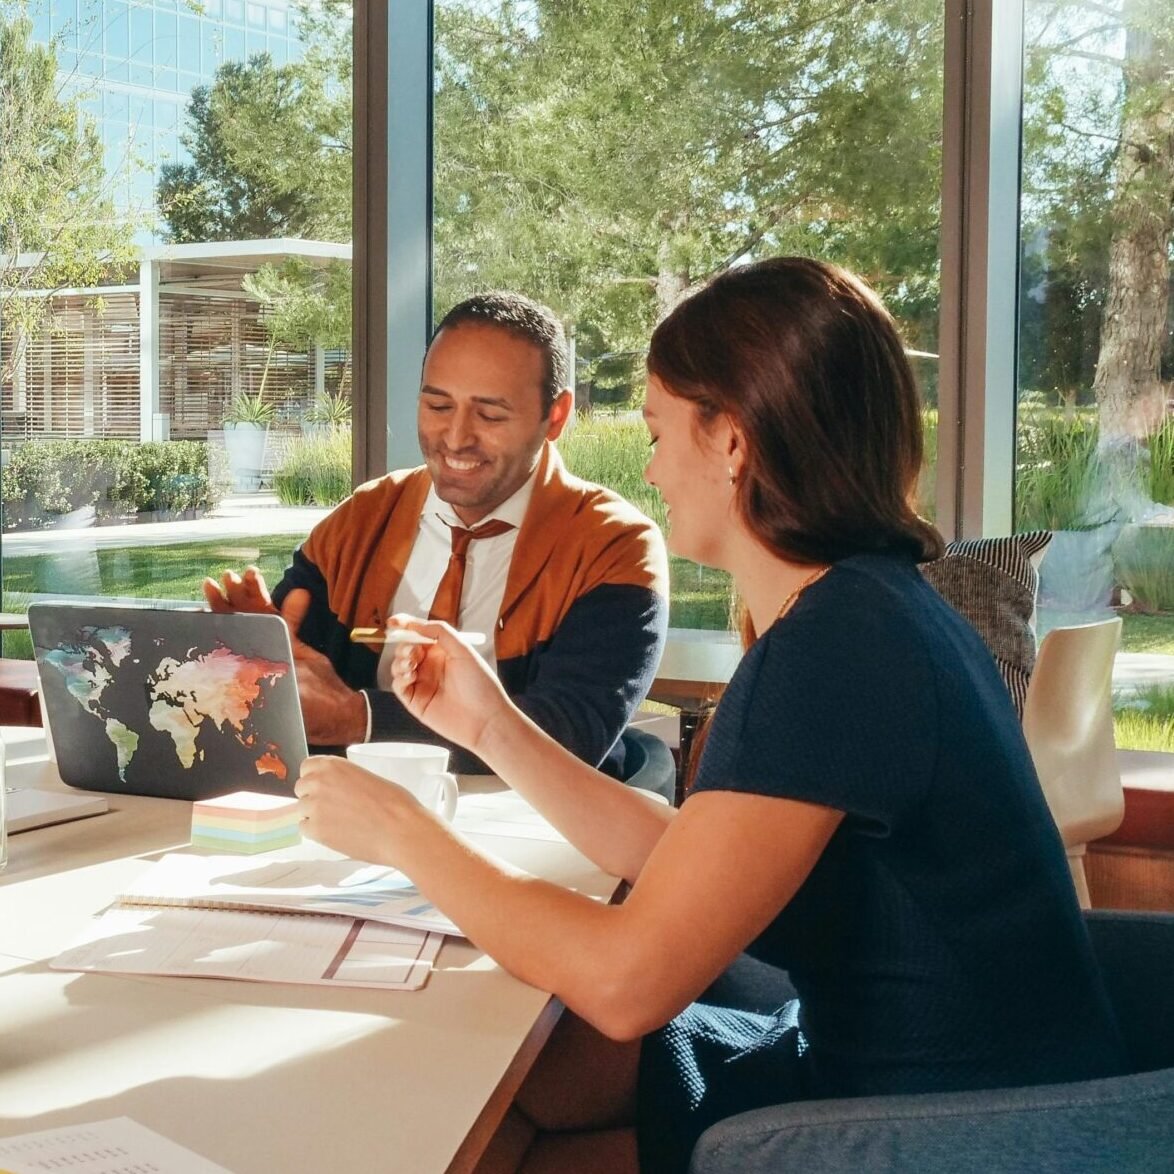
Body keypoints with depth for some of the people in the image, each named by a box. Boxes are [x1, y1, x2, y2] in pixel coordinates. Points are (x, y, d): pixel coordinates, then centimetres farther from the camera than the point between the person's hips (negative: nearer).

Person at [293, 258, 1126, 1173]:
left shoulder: (840, 644, -26)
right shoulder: (870, 604, 4)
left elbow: (626, 979, -27)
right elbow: (684, 867, 8)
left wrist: (402, 833, -14)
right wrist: (493, 729, 6)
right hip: (867, 1064, 8)